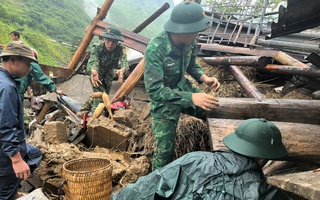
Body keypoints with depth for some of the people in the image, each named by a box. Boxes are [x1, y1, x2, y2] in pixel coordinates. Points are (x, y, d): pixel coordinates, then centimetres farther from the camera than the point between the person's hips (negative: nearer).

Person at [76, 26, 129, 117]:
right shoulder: (97, 46, -36)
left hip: (109, 73, 4)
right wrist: (93, 71, -73)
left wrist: (122, 70, -71)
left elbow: (124, 61, -47)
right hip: (96, 71, -3)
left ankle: (86, 106, 34)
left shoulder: (120, 48, -32)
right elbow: (92, 61, -49)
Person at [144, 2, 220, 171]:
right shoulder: (155, 50, -31)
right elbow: (154, 89, -34)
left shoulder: (189, 42, -13)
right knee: (164, 150, 0)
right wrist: (191, 98, -42)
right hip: (164, 101, -5)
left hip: (183, 89, 6)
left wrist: (204, 78, -14)